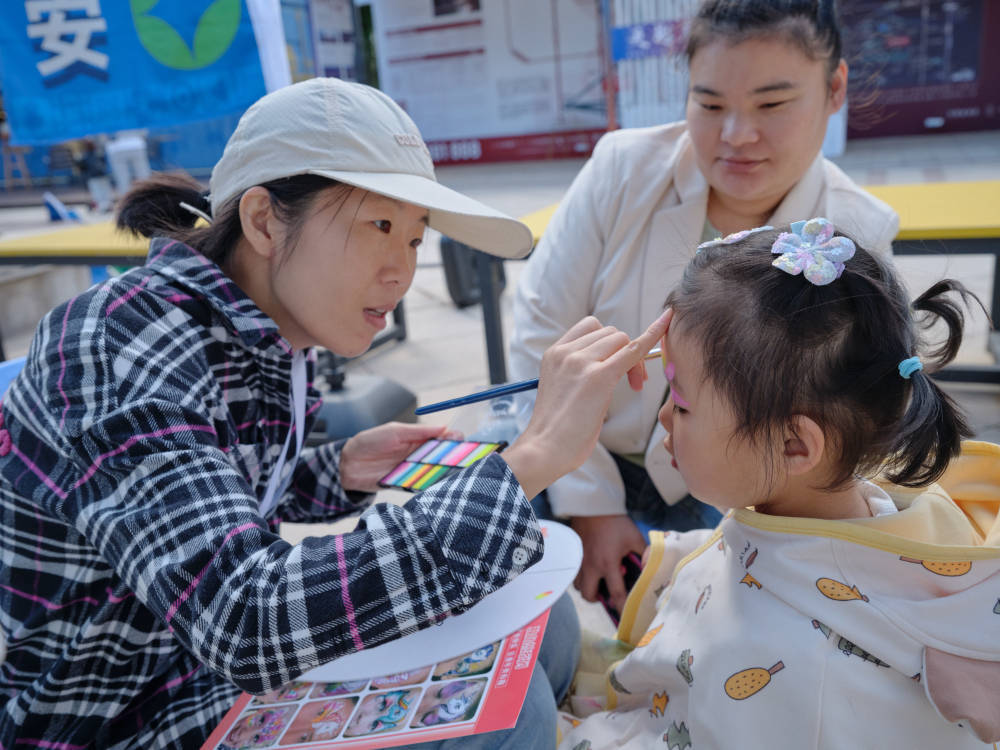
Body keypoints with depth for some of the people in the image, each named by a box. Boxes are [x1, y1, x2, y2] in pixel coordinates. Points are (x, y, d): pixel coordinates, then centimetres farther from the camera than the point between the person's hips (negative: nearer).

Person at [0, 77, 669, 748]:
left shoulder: (270, 332, -4)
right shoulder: (121, 345, -29)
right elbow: (241, 619, -41)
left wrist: (339, 471, -9)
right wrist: (533, 458, -42)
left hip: (215, 656, 7)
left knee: (540, 622, -2)